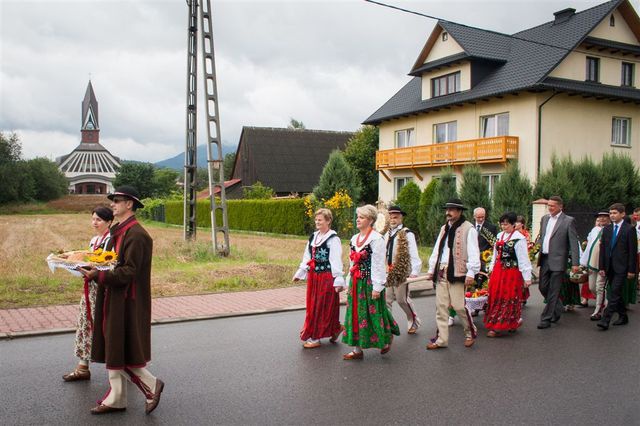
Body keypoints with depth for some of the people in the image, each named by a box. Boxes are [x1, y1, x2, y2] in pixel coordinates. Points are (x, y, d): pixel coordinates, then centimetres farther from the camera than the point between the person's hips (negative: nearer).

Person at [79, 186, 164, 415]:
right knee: (113, 351, 13)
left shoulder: (136, 235, -18)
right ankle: (116, 399, 23)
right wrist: (94, 268, 2)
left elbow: (128, 272, -22)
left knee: (122, 353, -2)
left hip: (127, 303, -10)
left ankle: (152, 385, 15)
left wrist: (98, 275, -24)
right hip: (114, 301, 10)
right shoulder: (118, 231, 13)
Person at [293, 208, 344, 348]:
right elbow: (307, 257, 18)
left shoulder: (333, 239, -11)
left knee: (321, 307, 1)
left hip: (326, 278, -8)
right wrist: (300, 273, 18)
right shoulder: (313, 237, 12)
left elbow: (336, 261, -15)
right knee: (312, 306, 13)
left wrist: (338, 280, -18)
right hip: (313, 276, 8)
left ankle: (315, 337, 8)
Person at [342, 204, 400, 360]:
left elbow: (379, 265, -15)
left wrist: (377, 287, -16)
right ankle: (357, 349, 16)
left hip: (370, 282, -7)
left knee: (372, 313, 2)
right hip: (356, 282, 7)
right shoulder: (354, 239, 12)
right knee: (355, 313, 8)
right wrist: (350, 283, 15)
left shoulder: (376, 239, -12)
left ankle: (386, 339, 28)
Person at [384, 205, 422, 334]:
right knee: (386, 300, 6)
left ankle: (414, 322, 27)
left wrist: (414, 271, -21)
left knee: (402, 299, 5)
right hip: (387, 272, 6)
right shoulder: (387, 235, 10)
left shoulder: (407, 234, -9)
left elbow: (413, 254, -14)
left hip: (401, 272, -6)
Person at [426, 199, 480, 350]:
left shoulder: (468, 229, -5)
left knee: (459, 306, -4)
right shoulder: (444, 228, 19)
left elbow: (473, 253, -10)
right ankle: (441, 339, 13)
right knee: (441, 306, 6)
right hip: (441, 273, 7)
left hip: (457, 273, -7)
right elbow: (436, 250, 21)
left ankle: (470, 333, 20)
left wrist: (471, 273, -16)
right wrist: (431, 269, 16)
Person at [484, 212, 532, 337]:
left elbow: (523, 259, -13)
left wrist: (527, 277, -13)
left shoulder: (519, 239, -12)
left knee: (508, 298, 0)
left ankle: (498, 327, 4)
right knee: (495, 297, 8)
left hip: (512, 272, -7)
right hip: (498, 270, 7)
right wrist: (492, 269, 17)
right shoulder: (499, 236, 9)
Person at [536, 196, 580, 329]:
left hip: (558, 261, -6)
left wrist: (575, 263, -14)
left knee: (553, 291, -1)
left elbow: (574, 243, -9)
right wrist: (539, 253, 11)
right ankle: (558, 308, 34)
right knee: (543, 288, 11)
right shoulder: (544, 218, 11)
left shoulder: (568, 221, -7)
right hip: (544, 259, 6)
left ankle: (546, 319, 6)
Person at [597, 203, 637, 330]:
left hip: (621, 267, -6)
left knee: (615, 293, -11)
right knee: (615, 293, 12)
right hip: (609, 267, 6)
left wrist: (631, 270, -8)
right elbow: (603, 249, 11)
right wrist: (602, 267, 6)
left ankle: (605, 320, -15)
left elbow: (633, 251, -5)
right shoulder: (607, 229, 12)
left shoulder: (629, 229, -4)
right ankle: (623, 316, 26)